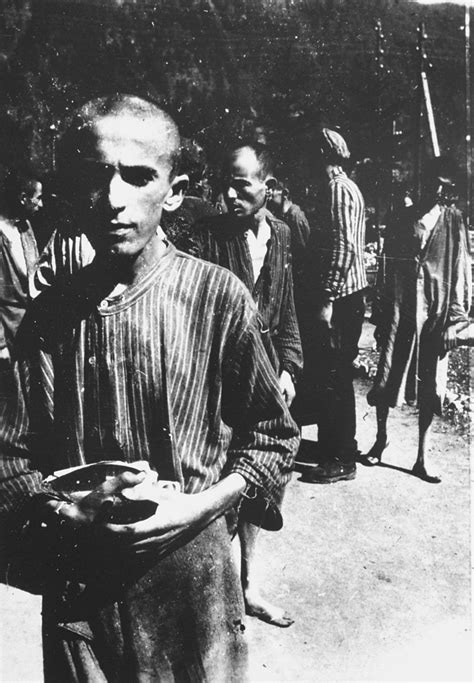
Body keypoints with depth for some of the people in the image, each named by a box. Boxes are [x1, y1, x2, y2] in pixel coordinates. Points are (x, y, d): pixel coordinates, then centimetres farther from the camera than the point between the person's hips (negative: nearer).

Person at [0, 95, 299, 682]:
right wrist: (68, 509, -16)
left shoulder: (218, 297, -11)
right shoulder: (48, 315, -4)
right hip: (76, 583, 2)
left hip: (192, 568, -1)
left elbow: (274, 439, -4)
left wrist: (198, 507, -16)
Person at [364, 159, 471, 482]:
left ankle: (423, 457, 14)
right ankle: (380, 439, 24)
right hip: (400, 311, 1)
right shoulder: (404, 217, 7)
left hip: (436, 315, -1)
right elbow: (391, 268, 9)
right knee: (387, 378, 3)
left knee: (430, 387, 3)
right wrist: (382, 316, 6)